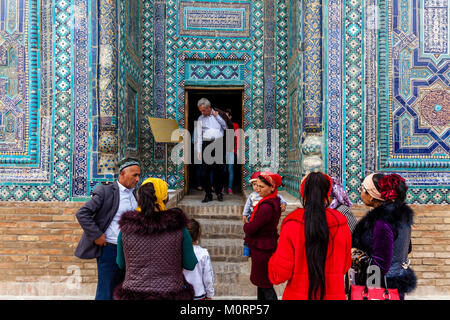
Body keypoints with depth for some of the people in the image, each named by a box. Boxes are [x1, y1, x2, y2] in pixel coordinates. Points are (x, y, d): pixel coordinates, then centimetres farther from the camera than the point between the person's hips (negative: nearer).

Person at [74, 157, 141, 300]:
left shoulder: (133, 193, 9)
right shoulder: (106, 191, -12)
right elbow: (81, 214, -15)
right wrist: (97, 235, -16)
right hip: (109, 249, -6)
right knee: (105, 293, 1)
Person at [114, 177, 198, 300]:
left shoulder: (126, 229, -8)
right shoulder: (179, 229, -12)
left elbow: (121, 264, 4)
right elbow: (190, 265, -3)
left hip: (133, 294, 2)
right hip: (170, 294, -2)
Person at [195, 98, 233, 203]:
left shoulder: (219, 114, 12)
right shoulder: (200, 119, 14)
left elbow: (227, 127, 4)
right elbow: (199, 136, 10)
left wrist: (217, 116, 1)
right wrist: (199, 151, 2)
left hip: (219, 144, -1)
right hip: (206, 144, 1)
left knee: (219, 170, 0)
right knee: (205, 171, -3)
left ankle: (219, 192, 19)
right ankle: (208, 194, 9)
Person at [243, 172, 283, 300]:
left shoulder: (267, 207, -29)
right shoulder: (275, 201, 1)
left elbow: (250, 229, -24)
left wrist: (245, 225, -3)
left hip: (262, 250, -9)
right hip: (267, 246, 9)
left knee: (265, 285, 5)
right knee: (261, 281, 23)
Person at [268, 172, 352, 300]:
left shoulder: (292, 224, -17)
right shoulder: (341, 223, -8)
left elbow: (279, 275, -14)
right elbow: (345, 267, 6)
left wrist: (274, 258, 5)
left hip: (298, 295, -2)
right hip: (334, 295, 2)